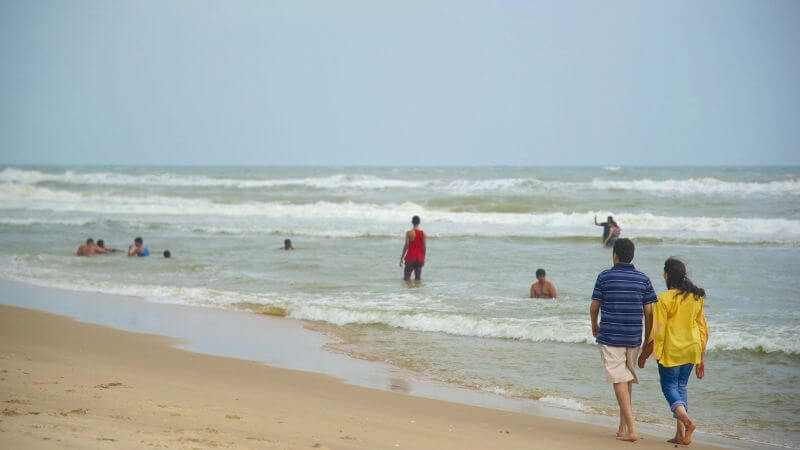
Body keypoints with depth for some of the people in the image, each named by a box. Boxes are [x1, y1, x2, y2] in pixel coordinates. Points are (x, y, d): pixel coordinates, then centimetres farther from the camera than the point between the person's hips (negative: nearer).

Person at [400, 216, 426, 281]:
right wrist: (423, 258, 14)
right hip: (419, 258, 4)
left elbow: (406, 246, -10)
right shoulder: (423, 233, 0)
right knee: (418, 277, 9)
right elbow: (424, 247, 3)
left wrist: (401, 258, -3)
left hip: (410, 257, -3)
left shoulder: (409, 233, -10)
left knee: (406, 278, 0)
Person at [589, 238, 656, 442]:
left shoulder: (605, 277, -5)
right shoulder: (643, 279, 2)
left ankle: (631, 429, -13)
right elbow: (649, 312, 1)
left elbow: (594, 306, 2)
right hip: (633, 338, 3)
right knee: (628, 381, 18)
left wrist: (594, 326, 22)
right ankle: (622, 426, 23)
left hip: (610, 337, -3)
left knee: (620, 381, -4)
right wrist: (649, 339, 10)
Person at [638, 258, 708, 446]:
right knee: (681, 386, 14)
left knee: (669, 386, 4)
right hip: (692, 349, 6)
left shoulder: (665, 299, -13)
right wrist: (700, 359, 18)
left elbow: (656, 332, -13)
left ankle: (686, 420, -22)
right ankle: (680, 434, 10)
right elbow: (703, 330, 11)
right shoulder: (696, 298, 6)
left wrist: (644, 355, -1)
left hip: (671, 350, -6)